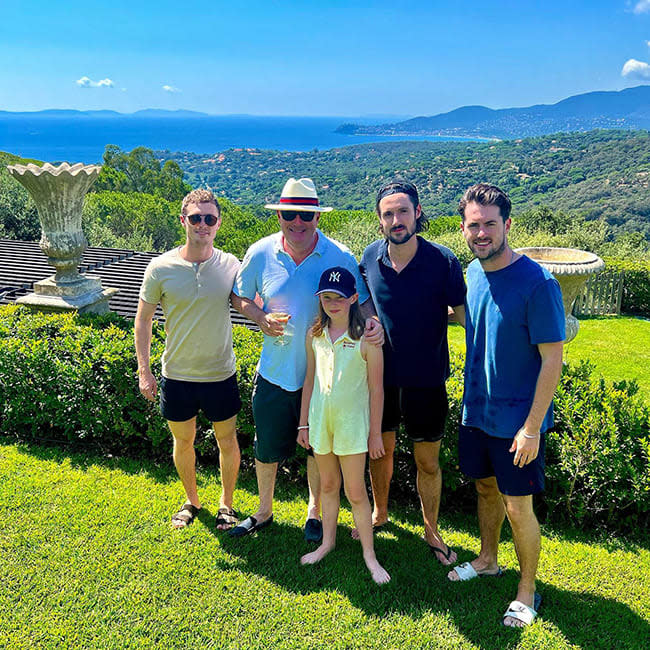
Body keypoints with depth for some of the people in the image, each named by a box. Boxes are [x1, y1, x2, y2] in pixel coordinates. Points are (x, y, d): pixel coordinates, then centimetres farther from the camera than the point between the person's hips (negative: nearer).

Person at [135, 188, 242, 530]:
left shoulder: (230, 265, -8)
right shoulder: (161, 267, -9)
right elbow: (143, 318, 0)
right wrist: (143, 370, -2)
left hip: (220, 374, 0)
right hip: (177, 374, 0)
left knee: (227, 441, 13)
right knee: (183, 441, 17)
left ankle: (226, 503, 36)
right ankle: (191, 500, 42)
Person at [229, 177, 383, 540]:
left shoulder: (340, 257, -11)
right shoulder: (260, 254, -6)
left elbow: (362, 304, -2)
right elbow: (241, 298, 8)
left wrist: (373, 324, -25)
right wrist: (262, 319, -12)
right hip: (274, 371, 2)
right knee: (267, 447, 15)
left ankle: (315, 511, 41)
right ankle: (264, 512, 40)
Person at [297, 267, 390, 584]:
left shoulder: (365, 338, -13)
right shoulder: (315, 334, 1)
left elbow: (376, 389, -8)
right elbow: (310, 380, 9)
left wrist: (375, 432, -6)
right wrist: (303, 423, 11)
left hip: (352, 422, -4)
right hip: (320, 419, 4)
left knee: (355, 492, 1)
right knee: (328, 485, 18)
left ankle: (369, 555, 17)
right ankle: (328, 541, 35)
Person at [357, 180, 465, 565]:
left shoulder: (442, 260, -14)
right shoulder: (371, 257, -3)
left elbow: (463, 313, -4)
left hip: (425, 380, -3)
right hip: (381, 376, 3)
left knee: (428, 463, 10)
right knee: (380, 450, 19)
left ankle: (432, 531, 33)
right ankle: (380, 513, 44)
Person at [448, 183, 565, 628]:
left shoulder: (537, 283, -21)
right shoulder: (473, 274, 1)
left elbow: (552, 360, -18)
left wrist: (532, 428, -19)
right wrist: (470, 400, 14)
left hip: (517, 420, -6)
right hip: (476, 412, 6)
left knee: (518, 507, 5)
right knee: (486, 488, 22)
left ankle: (528, 590, 27)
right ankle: (488, 561, 44)